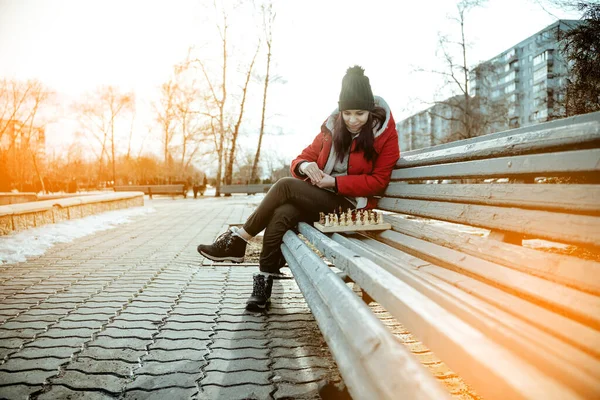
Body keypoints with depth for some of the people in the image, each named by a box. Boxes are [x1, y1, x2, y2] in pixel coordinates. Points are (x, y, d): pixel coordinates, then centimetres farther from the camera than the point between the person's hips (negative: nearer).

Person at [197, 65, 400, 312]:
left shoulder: (385, 134, -5)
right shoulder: (332, 127, 7)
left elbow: (378, 181, -8)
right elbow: (303, 158, 9)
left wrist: (335, 182, -19)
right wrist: (304, 166, -17)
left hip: (350, 205, -5)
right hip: (319, 198, 5)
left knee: (285, 186, -24)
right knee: (282, 214, -29)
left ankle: (238, 242, -12)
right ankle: (265, 280, -20)